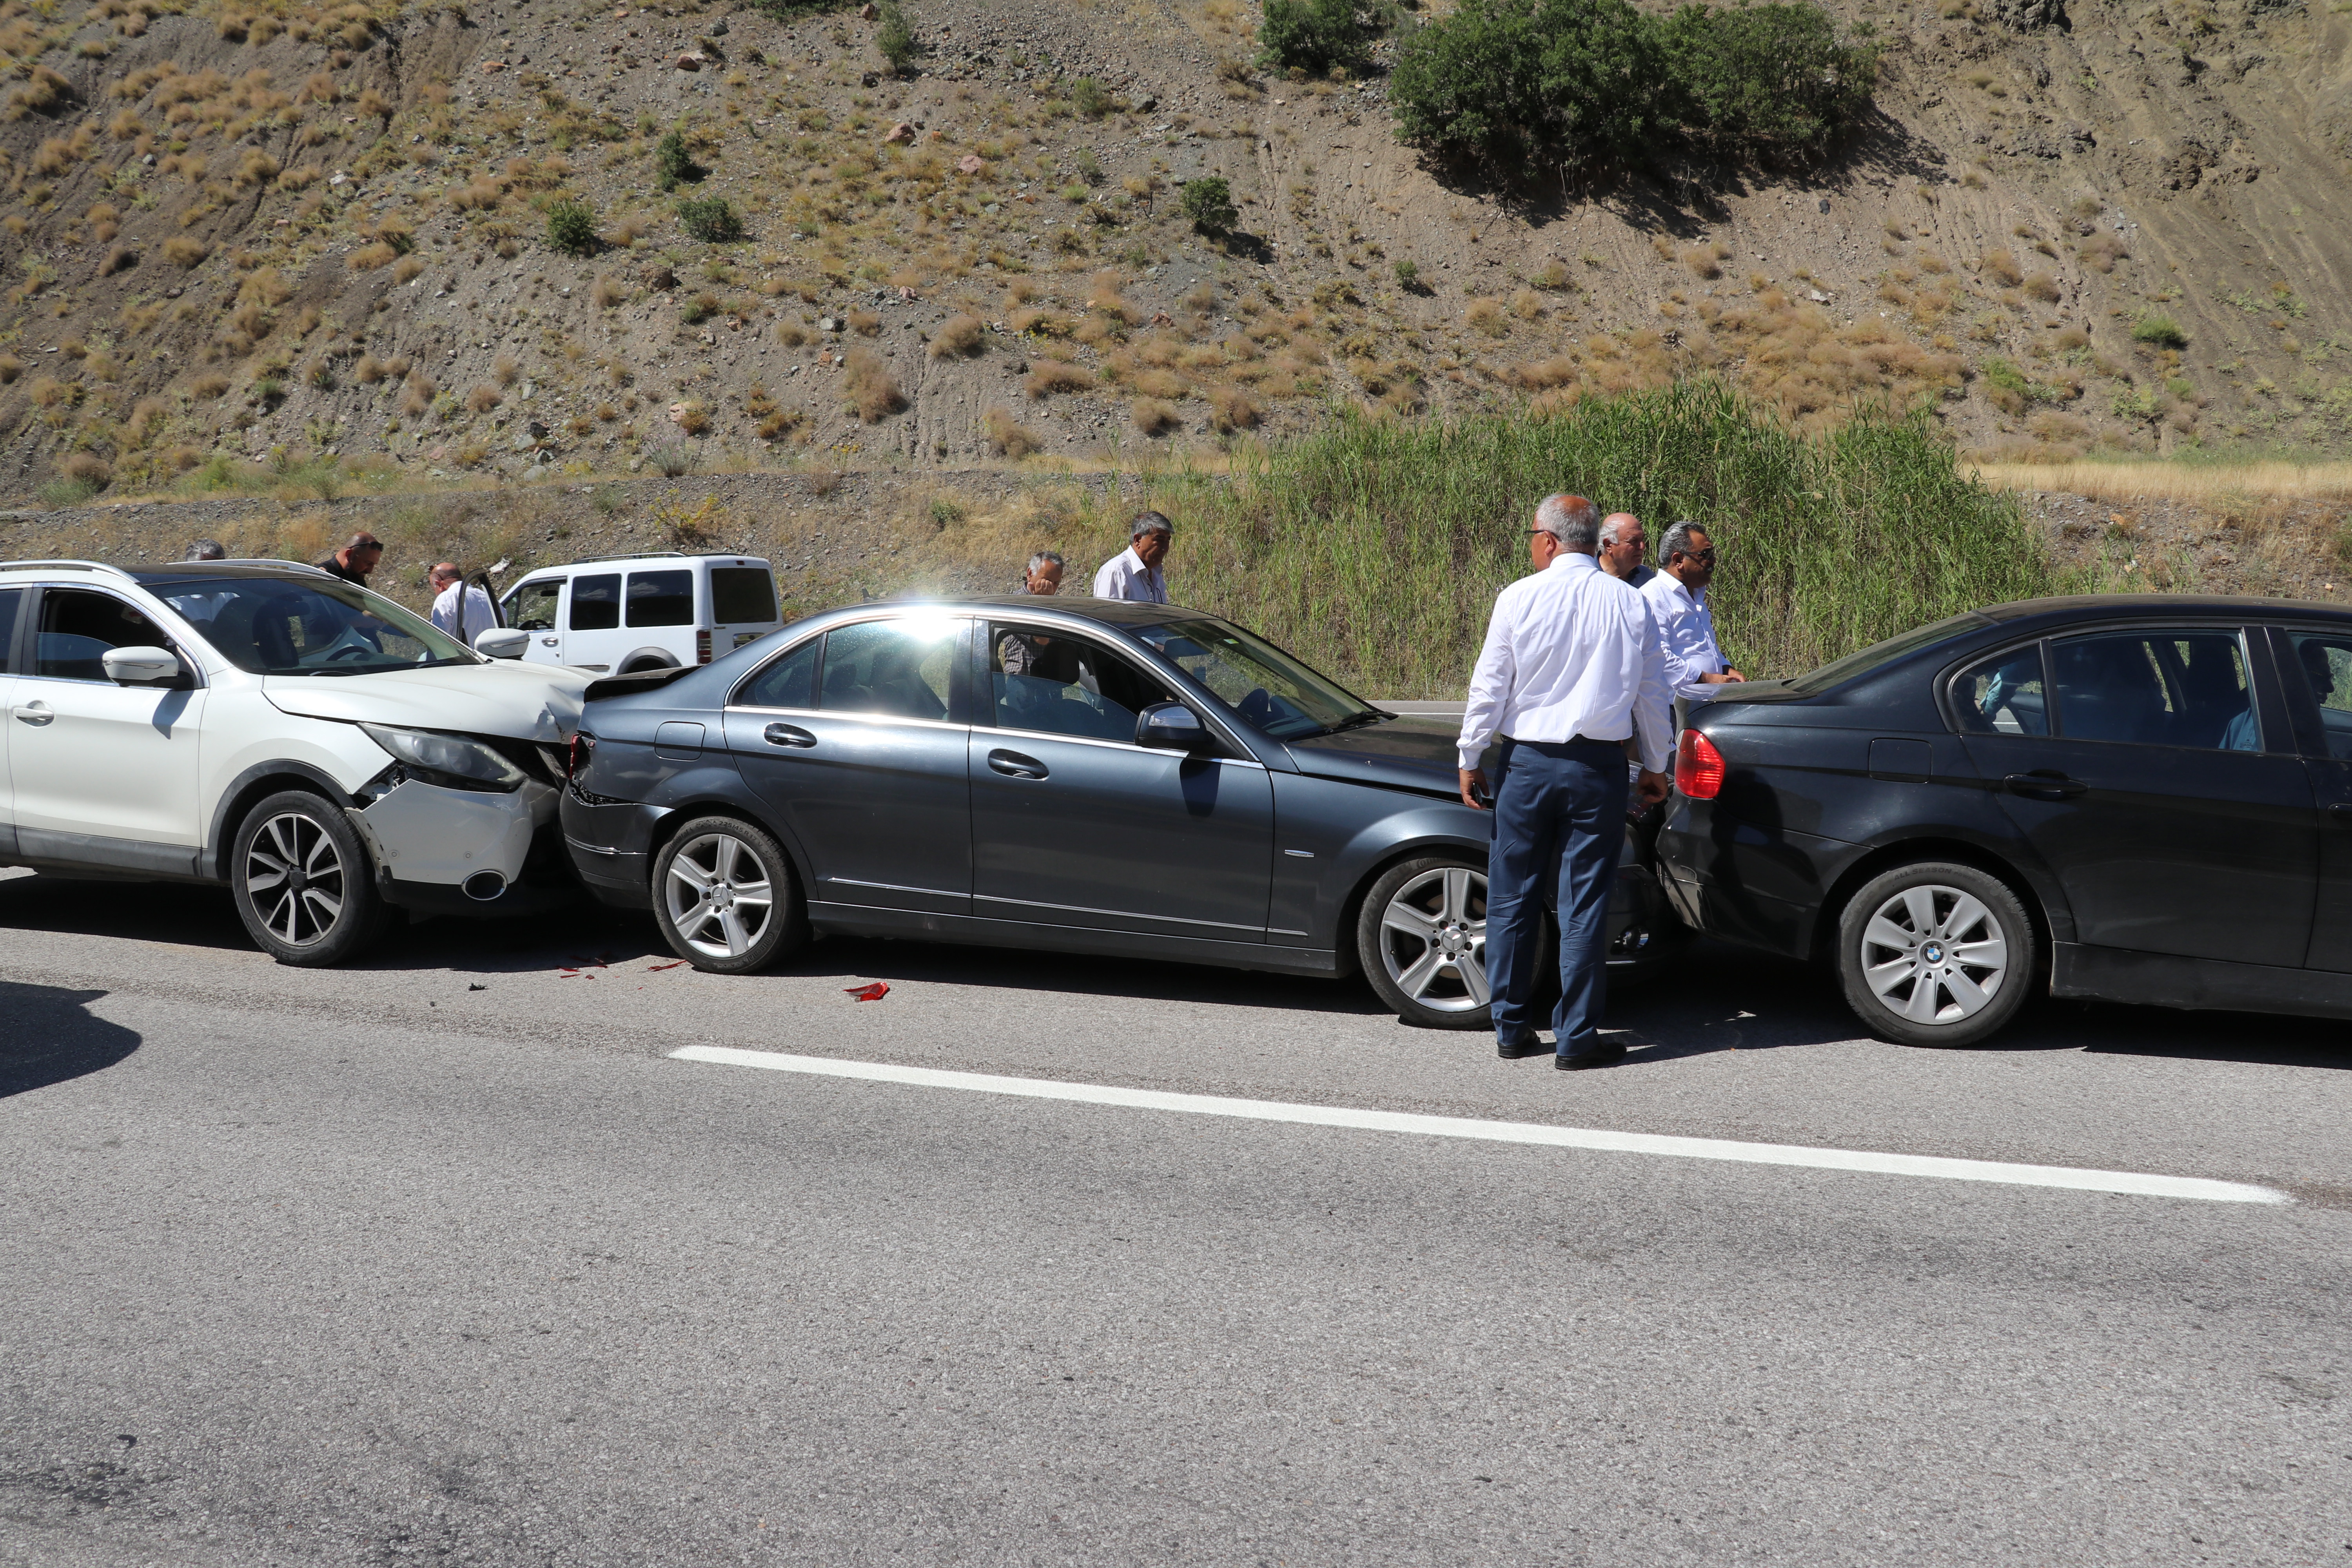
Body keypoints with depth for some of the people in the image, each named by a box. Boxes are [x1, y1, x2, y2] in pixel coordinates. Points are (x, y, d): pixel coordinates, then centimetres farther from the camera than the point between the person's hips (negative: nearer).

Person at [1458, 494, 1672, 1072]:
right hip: (1598, 765, 1)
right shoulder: (1630, 604, 2)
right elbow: (1651, 693, 9)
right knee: (1584, 904, 4)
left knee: (1513, 899, 9)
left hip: (1527, 762, -1)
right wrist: (1655, 765, 20)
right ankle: (1577, 1038, 5)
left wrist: (1471, 757, 8)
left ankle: (1511, 1030, 16)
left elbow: (1490, 685, -2)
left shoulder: (1519, 598, -4)